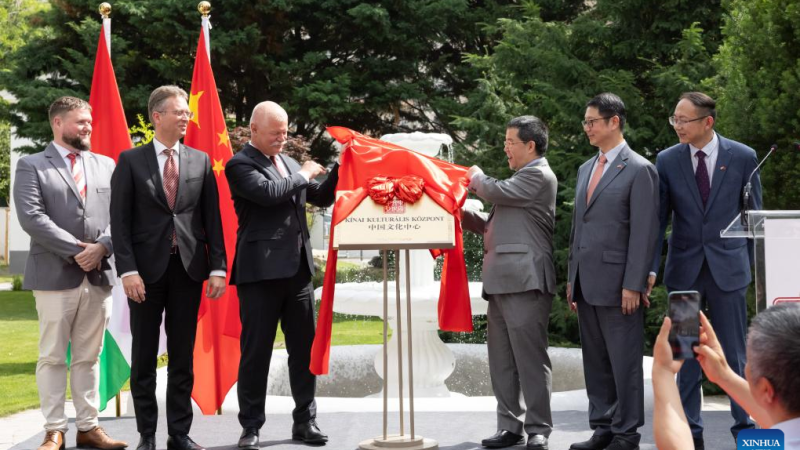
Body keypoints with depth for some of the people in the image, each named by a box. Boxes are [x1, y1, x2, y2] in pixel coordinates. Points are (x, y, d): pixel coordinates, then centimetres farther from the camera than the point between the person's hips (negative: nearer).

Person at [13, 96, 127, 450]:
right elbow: (31, 218, -11)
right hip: (55, 275, -4)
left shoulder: (105, 165, 15)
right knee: (52, 358, 1)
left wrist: (101, 247, -10)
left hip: (99, 275, 4)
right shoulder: (31, 166, 1)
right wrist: (76, 250, -14)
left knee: (89, 357, 8)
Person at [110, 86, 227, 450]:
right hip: (147, 268, -2)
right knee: (144, 356, 5)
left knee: (183, 357, 6)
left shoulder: (200, 161, 9)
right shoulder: (131, 160, 1)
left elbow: (212, 218, 7)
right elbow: (120, 220, -4)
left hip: (189, 267, 2)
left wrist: (217, 267, -1)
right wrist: (128, 270, -13)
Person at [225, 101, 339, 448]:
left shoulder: (288, 162, 16)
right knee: (256, 351, 1)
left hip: (297, 270, 7)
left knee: (304, 348, 10)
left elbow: (321, 198, 20)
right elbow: (269, 193, -23)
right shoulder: (240, 165, -7)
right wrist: (304, 175, -9)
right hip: (259, 272, -7)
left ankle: (305, 420, 19)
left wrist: (341, 168, 4)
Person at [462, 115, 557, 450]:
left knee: (530, 357, -7)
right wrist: (463, 214, 14)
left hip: (524, 281, -10)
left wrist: (476, 177, 6)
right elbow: (492, 225, 28)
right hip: (501, 282, 10)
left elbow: (496, 191, -15)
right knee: (502, 360, 10)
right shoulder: (523, 177, 24)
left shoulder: (538, 176, -6)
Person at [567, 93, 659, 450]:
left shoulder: (639, 170, -7)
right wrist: (572, 279, 16)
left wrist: (633, 285, -15)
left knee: (624, 361, -1)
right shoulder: (586, 169, 17)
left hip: (617, 283, -7)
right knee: (595, 361, 11)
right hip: (587, 282, 8)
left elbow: (644, 232, -11)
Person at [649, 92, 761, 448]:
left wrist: (757, 267, 3)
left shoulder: (743, 157, -2)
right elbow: (658, 217, 2)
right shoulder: (667, 160, 1)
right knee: (687, 354, 8)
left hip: (728, 268, -2)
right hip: (685, 269, 2)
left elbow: (753, 215, 4)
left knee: (734, 353, 4)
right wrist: (650, 267, -5)